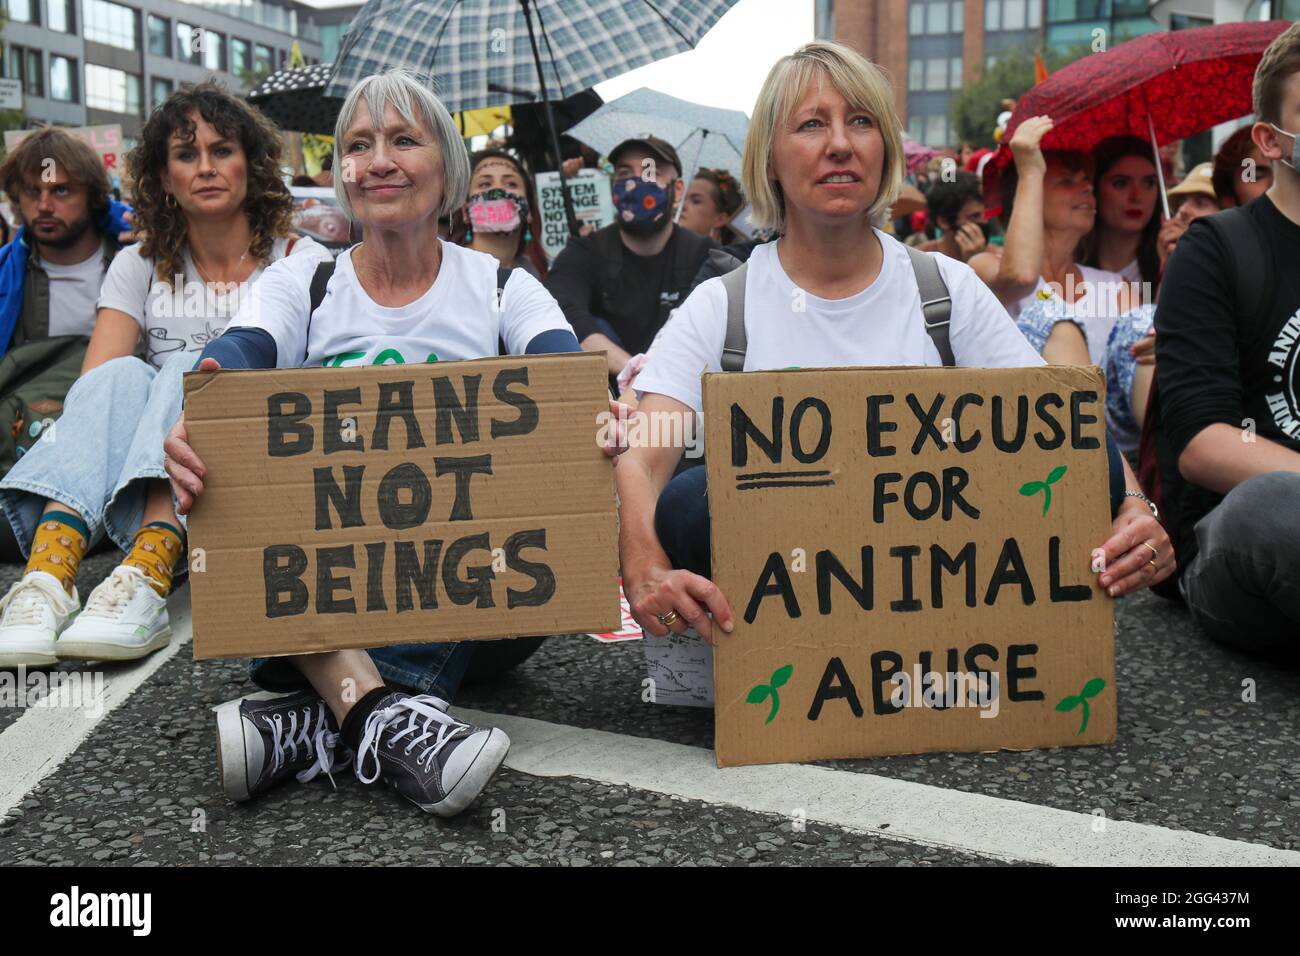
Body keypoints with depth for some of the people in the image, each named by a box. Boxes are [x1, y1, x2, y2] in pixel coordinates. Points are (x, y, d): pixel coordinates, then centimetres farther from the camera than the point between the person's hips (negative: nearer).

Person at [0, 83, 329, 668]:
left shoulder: (301, 263, 7)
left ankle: (147, 579, -50)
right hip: (142, 492, 2)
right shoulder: (140, 266, 14)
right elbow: (93, 379, 2)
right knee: (122, 376, -26)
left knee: (190, 370, -28)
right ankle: (47, 576, -47)